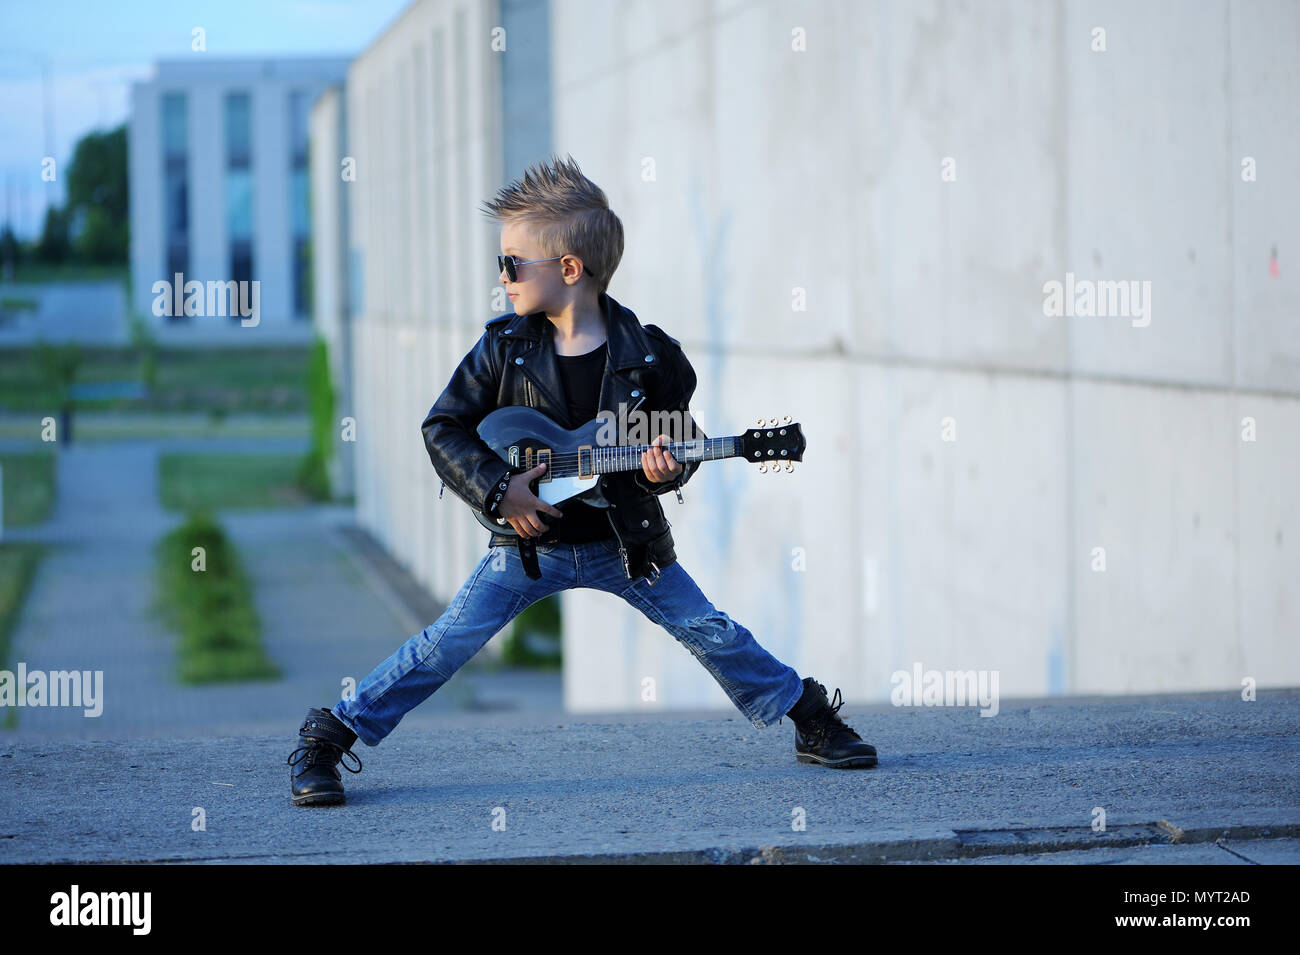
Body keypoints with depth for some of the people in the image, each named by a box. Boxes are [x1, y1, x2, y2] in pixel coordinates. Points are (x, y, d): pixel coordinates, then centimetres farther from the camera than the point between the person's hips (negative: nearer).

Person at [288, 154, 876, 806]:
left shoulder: (646, 355, -9)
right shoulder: (504, 348, -7)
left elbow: (680, 436, 2)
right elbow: (443, 427, -4)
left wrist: (668, 467, -20)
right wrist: (496, 489, -15)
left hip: (625, 541, 0)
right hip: (529, 540, 0)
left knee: (712, 633, 2)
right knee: (445, 645, -8)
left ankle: (810, 720, 20)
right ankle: (329, 739, -1)